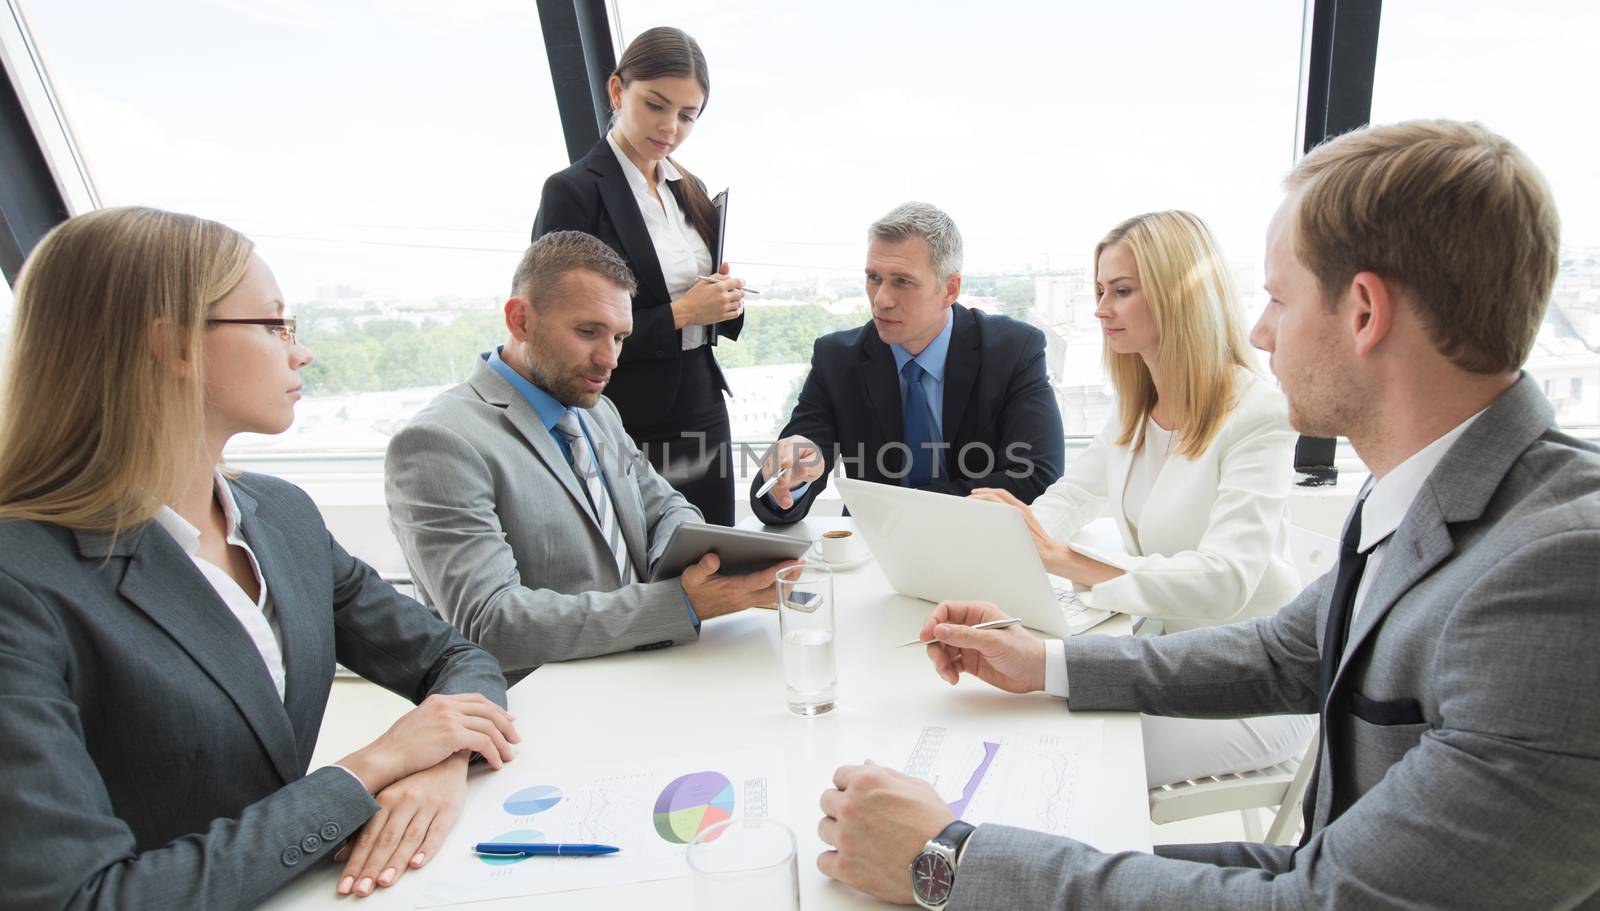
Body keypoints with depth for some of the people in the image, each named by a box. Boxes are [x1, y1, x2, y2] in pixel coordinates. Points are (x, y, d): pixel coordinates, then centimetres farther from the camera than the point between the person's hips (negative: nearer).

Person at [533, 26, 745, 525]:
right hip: (628, 431, -6)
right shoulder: (572, 191, -9)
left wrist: (726, 302, -5)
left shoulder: (689, 190, 11)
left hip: (705, 416, 6)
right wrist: (679, 314, -17)